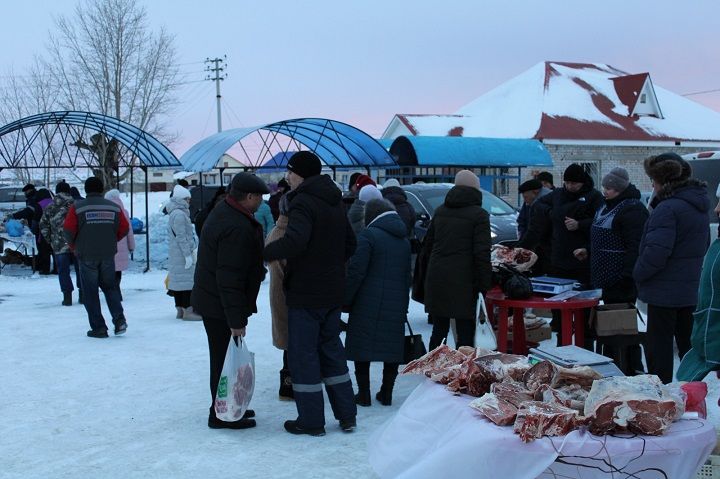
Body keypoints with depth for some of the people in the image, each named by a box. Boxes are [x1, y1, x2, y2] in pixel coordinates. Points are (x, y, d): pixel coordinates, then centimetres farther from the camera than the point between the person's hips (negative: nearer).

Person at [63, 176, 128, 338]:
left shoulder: (77, 207, -5)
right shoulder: (114, 207, 4)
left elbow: (69, 229, -9)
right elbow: (124, 229, 6)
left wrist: (74, 246, 9)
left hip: (87, 256, -3)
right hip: (108, 255, 3)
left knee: (90, 292, 7)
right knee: (110, 287, 18)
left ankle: (98, 328, 4)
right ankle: (119, 319, -1)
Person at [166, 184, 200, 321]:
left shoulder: (175, 213, 17)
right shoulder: (179, 214, -17)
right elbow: (181, 237, -20)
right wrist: (188, 255, -20)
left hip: (175, 254, 10)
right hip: (181, 253, -10)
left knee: (178, 279, 13)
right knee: (186, 280, -8)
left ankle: (180, 309, 19)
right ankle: (188, 311, -7)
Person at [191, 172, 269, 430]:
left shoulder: (223, 211, 10)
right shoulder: (237, 228, -25)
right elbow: (229, 278, -28)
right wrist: (236, 319, -24)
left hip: (210, 300, 11)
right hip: (221, 306, -11)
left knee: (223, 357, 18)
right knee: (226, 359, -1)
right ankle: (222, 416, 8)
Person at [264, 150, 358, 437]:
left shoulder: (303, 202, -16)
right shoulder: (335, 202, 12)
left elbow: (295, 241, -33)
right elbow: (349, 244, 18)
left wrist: (265, 253, -21)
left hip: (305, 294, -8)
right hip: (333, 292, 8)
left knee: (303, 354, 2)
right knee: (331, 349, 17)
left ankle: (311, 421, 8)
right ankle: (347, 416, 20)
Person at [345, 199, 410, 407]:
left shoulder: (368, 235, -8)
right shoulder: (404, 240, 14)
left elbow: (356, 272, -13)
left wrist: (346, 300, -5)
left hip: (368, 304, -6)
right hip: (396, 307, 6)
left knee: (362, 349, 3)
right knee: (392, 349, 10)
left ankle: (364, 394, 5)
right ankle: (386, 393, 14)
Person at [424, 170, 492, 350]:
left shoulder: (440, 210, 12)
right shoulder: (479, 215, -6)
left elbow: (427, 245, 17)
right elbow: (482, 253, -12)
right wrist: (485, 284, -8)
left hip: (436, 279, 6)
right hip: (463, 282, -6)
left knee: (439, 329, 16)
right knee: (465, 333, 0)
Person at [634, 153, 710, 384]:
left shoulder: (667, 208, -20)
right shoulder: (699, 206, 10)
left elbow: (656, 252, -25)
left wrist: (638, 273, -10)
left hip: (665, 292, -9)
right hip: (693, 289, 9)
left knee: (658, 347, 0)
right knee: (688, 345, 17)